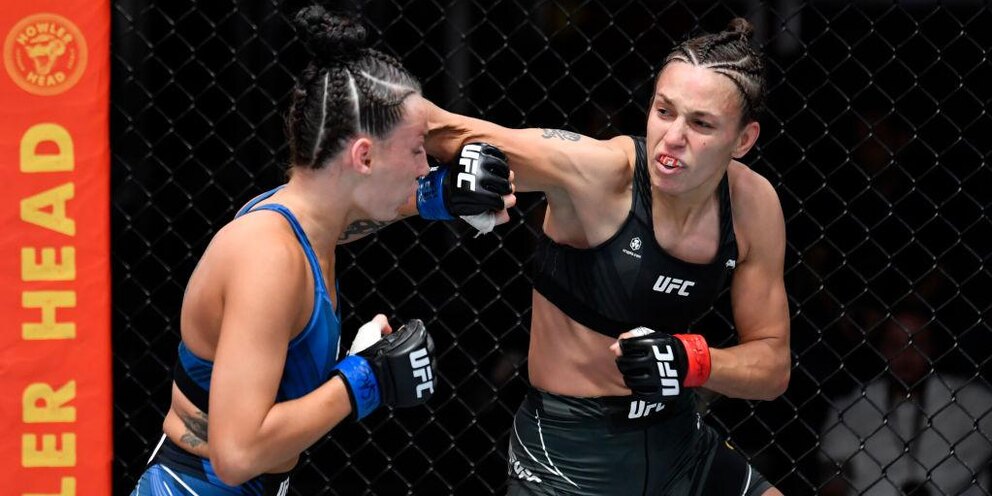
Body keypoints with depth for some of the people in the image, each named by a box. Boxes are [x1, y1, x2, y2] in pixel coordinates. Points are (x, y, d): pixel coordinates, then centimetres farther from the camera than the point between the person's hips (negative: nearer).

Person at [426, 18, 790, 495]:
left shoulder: (752, 205, -8)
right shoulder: (601, 172, -22)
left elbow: (771, 365, -2)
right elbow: (450, 131, -30)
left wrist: (692, 361, -21)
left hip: (677, 441, 6)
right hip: (570, 454, -6)